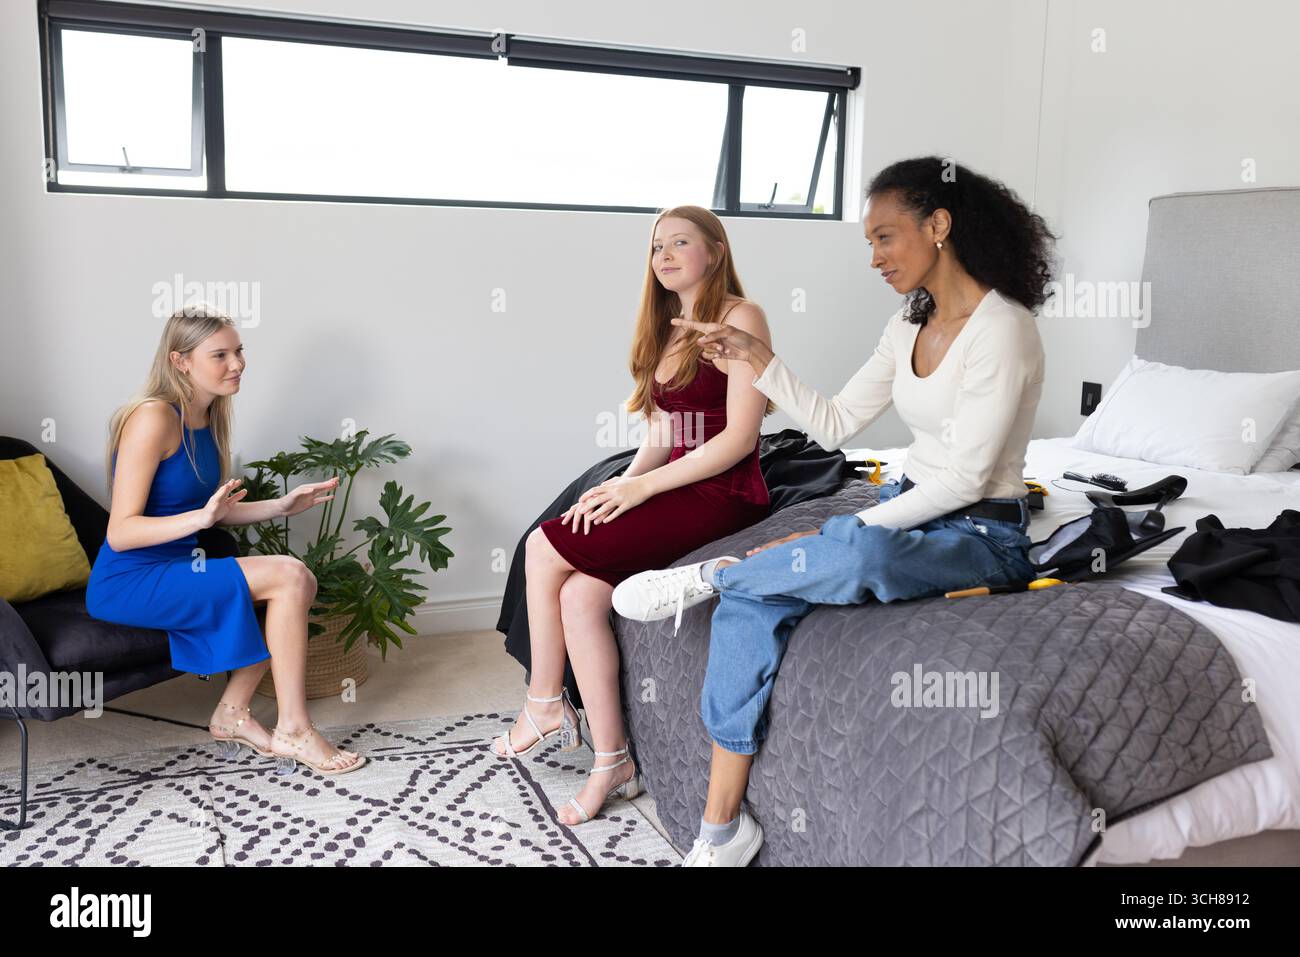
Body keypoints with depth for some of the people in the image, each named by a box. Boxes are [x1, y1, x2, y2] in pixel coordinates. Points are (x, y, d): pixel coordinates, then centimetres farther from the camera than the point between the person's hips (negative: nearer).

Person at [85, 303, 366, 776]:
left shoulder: (208, 419, 8)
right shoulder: (153, 417, -18)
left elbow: (214, 511, 15)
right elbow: (120, 532, -21)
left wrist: (283, 505, 4)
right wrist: (201, 517, -34)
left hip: (173, 570, 8)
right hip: (128, 583, -8)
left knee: (300, 582, -5)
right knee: (288, 576, -19)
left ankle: (233, 714, 4)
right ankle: (293, 731, -10)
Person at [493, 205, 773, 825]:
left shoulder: (740, 318, -6)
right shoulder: (666, 331, 18)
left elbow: (740, 436, -15)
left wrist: (641, 486, -17)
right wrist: (625, 482, -5)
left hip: (725, 496, -7)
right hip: (675, 490, 7)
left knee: (544, 548, -14)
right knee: (578, 595, -15)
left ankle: (544, 704, 4)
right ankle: (611, 762, -3)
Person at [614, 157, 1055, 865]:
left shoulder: (1003, 329, -16)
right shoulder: (910, 324, 9)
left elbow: (965, 478, -20)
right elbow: (835, 425, 9)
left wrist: (849, 529, -19)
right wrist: (757, 359, 0)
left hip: (981, 534, -7)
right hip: (908, 509, 7)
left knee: (855, 557, -42)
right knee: (751, 603, -18)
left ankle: (712, 573, -11)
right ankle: (722, 827, -12)